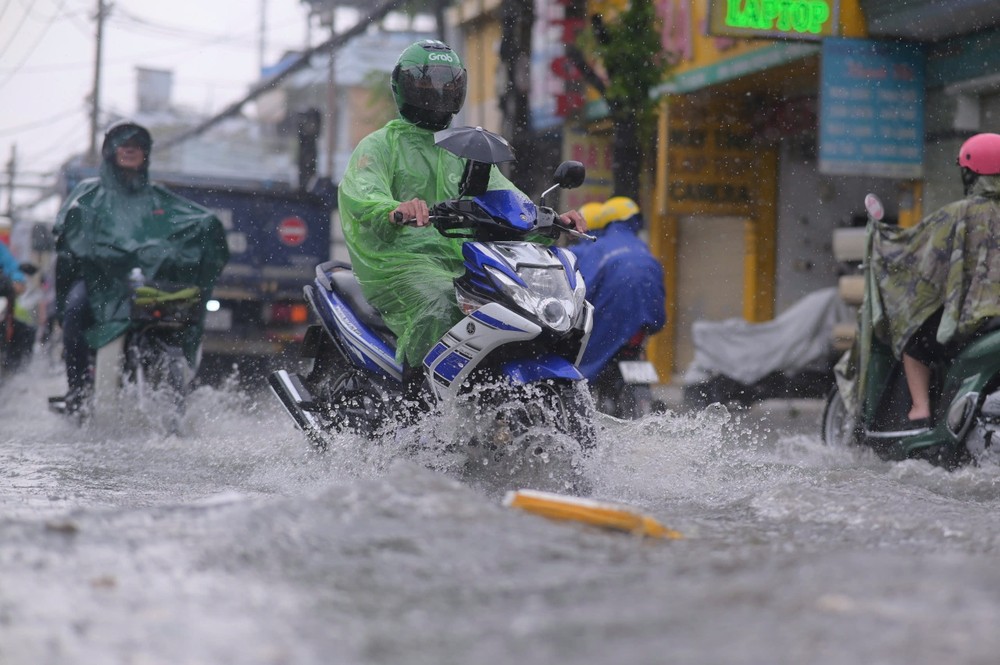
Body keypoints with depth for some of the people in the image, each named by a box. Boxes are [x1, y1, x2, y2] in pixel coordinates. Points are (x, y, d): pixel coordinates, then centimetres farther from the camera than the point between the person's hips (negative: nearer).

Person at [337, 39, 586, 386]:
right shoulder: (379, 145, 7)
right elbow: (357, 194, -15)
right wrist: (394, 210, -39)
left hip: (463, 263, 5)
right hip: (401, 260, -5)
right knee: (440, 305, -37)